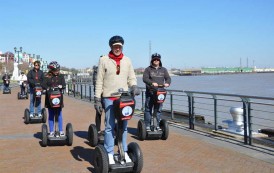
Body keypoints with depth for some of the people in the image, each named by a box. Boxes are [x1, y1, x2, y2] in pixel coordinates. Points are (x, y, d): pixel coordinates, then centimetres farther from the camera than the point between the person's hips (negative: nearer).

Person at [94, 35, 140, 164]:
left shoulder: (127, 60, 9)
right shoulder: (104, 60, 0)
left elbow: (131, 78, 13)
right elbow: (99, 81, 0)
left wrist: (134, 86, -10)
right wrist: (97, 99, -4)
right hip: (109, 98, -3)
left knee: (123, 126, 9)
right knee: (109, 126, -1)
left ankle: (124, 152, 19)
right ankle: (109, 154, 8)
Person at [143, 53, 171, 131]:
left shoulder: (163, 69, 15)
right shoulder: (148, 69, 5)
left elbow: (168, 78, 5)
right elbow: (145, 78, -8)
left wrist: (167, 83, -18)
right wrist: (152, 83, -26)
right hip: (150, 92, -3)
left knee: (159, 110, 6)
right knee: (148, 109, -2)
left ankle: (158, 125, 14)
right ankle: (147, 125, 4)